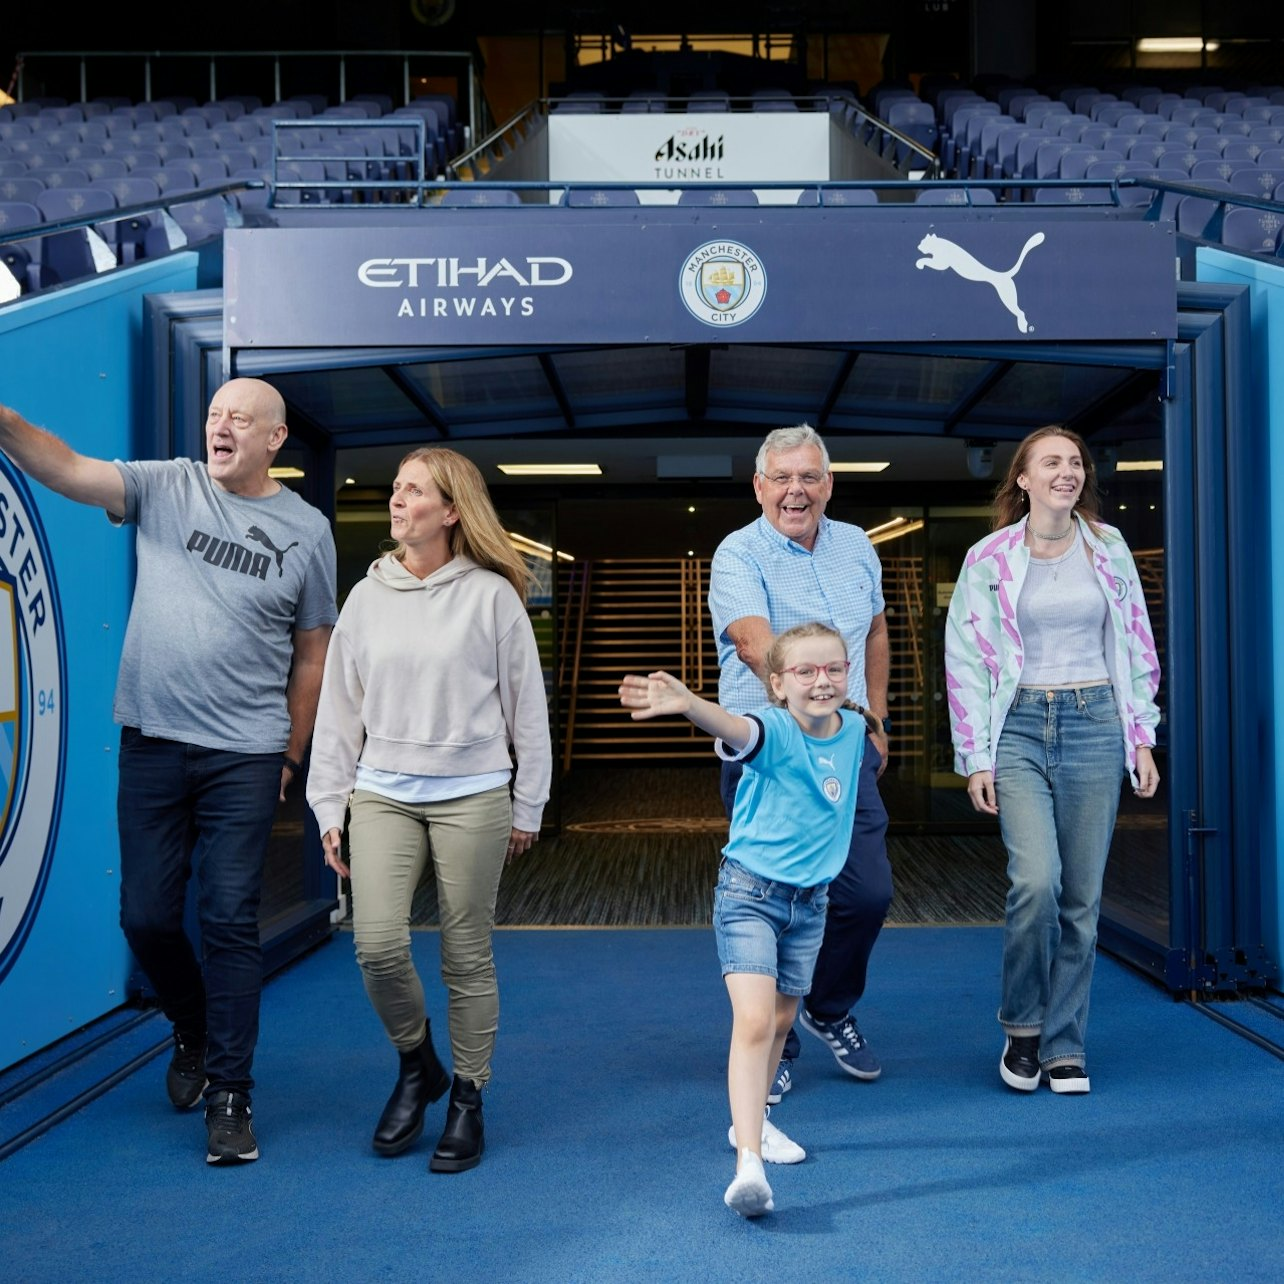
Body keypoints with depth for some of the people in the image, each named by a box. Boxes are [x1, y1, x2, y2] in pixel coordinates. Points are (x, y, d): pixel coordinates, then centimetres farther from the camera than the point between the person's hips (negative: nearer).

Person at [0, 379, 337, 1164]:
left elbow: (312, 651, 6)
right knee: (146, 916, 8)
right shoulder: (165, 487, 3)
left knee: (230, 923, 0)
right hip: (151, 744, 2)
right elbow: (65, 470, -11)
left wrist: (293, 754, 6)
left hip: (244, 756, -2)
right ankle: (195, 1032, 37)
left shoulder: (306, 530, 1)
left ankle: (230, 1095, 11)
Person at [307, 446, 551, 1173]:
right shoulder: (368, 597, 7)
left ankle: (468, 1099, 22)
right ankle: (417, 1066, 19)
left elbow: (527, 705, 1)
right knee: (378, 944, -9)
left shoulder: (492, 595, -3)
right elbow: (339, 707, 10)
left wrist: (528, 808, 2)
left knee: (468, 957, 4)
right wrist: (329, 808, 8)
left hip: (471, 798, -2)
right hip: (383, 794, 3)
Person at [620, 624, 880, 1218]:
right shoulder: (775, 732, -19)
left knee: (781, 1019, 18)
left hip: (810, 900, 6)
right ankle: (748, 1165, -18)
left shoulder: (852, 730, -1)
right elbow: (733, 728, -44)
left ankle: (752, 1119, 40)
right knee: (753, 1020, -18)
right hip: (750, 890, -6)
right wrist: (687, 703, -63)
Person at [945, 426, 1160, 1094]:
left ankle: (1063, 1045, 16)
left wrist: (1142, 737, 6)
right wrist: (975, 759, -3)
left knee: (1082, 895, 3)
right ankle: (1022, 1025, 6)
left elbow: (1137, 645, 12)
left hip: (1094, 725, 2)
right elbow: (964, 661, 1)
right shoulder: (989, 557, 1)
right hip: (1019, 727, -2)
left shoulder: (1108, 547, 8)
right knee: (1037, 881, -18)